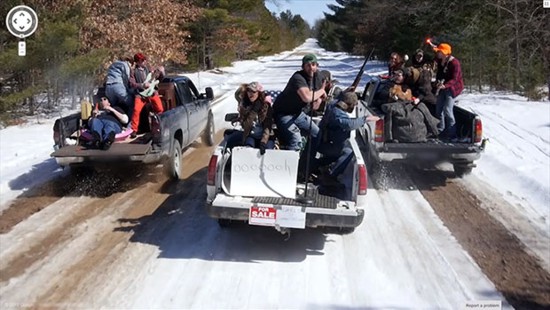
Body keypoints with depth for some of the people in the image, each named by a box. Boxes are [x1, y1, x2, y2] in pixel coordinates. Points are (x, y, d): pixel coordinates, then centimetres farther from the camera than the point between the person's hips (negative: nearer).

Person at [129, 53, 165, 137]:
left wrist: (161, 72, -2)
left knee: (160, 109, -6)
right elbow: (132, 84, -5)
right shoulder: (133, 71, 4)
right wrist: (143, 85, -16)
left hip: (152, 92, 3)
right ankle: (134, 130, -10)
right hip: (140, 94, -3)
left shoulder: (148, 68, 13)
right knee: (136, 110, -19)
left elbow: (158, 78, 17)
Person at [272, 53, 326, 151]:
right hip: (283, 113, -9)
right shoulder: (298, 78, -29)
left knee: (318, 134, 16)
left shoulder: (317, 77, -2)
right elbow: (307, 97, -45)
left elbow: (321, 95, 14)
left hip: (297, 112, 9)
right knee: (296, 141, -28)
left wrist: (319, 100, -12)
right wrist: (321, 91, -26)